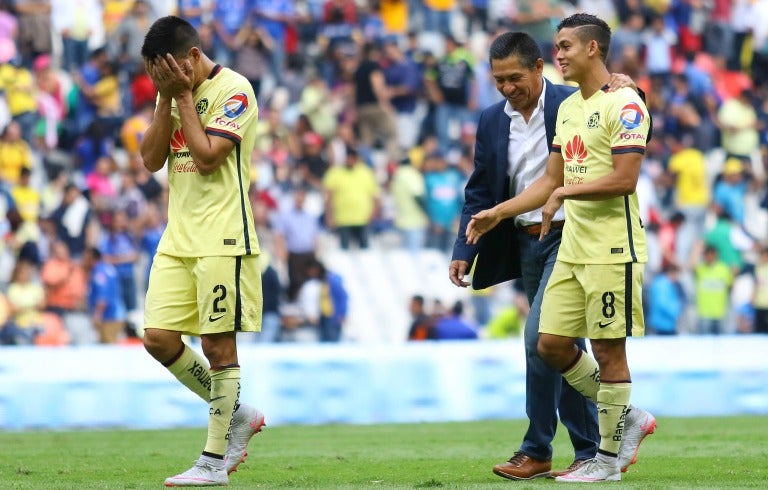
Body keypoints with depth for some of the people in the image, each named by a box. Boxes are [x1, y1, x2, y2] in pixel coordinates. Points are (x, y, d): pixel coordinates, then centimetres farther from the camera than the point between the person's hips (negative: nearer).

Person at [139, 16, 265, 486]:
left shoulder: (234, 90, -9)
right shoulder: (174, 93, 13)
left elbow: (207, 156, -18)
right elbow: (152, 159, 6)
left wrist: (183, 96, -11)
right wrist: (167, 99, -3)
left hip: (222, 239, -7)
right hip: (178, 237, 7)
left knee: (218, 344, -4)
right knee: (159, 338, -1)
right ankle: (236, 415, 18)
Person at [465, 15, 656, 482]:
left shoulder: (624, 104, -11)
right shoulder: (568, 108, 16)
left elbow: (625, 179, -19)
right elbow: (552, 181, 21)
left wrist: (566, 191, -14)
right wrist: (497, 213, 15)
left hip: (612, 250, -9)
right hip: (572, 248, 9)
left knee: (609, 349, -2)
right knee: (552, 343, 6)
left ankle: (609, 460, 7)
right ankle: (629, 418, 21)